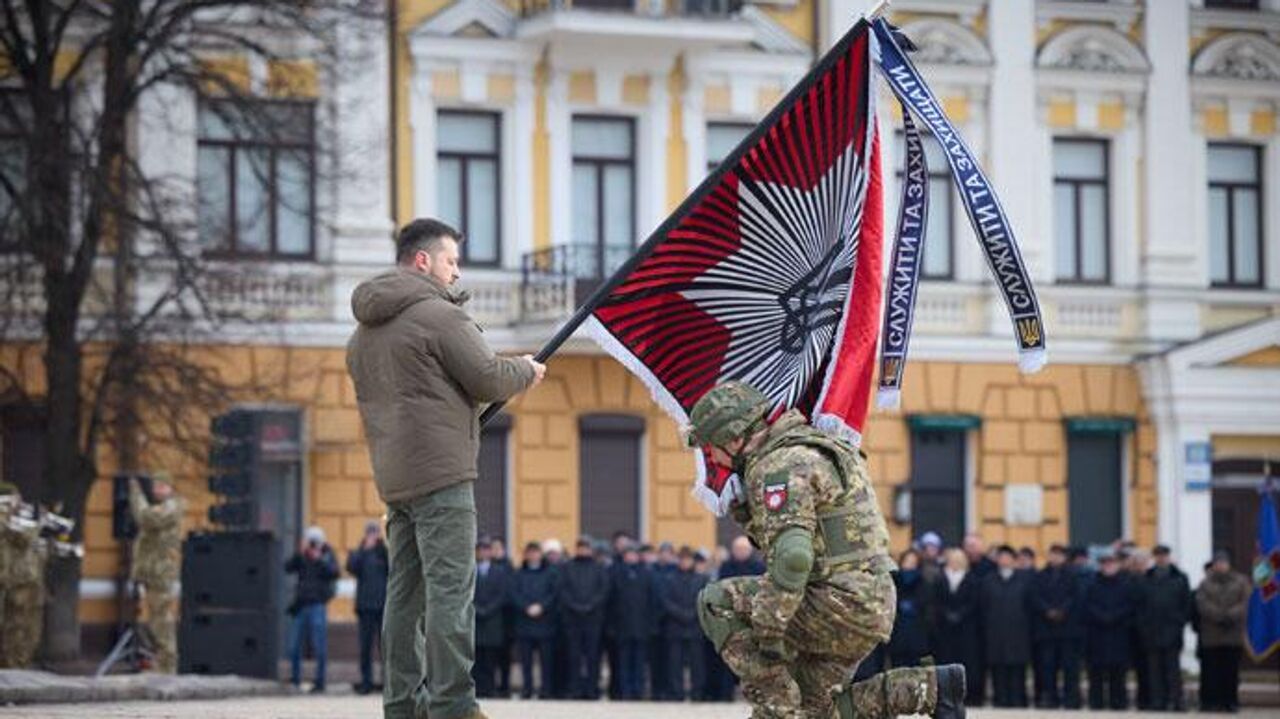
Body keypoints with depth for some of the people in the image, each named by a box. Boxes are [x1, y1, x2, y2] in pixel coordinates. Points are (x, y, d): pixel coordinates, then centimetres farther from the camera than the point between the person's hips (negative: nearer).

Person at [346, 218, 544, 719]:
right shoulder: (438, 314, -10)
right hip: (441, 473, -9)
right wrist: (527, 371, 9)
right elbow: (489, 380, -10)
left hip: (393, 478, 9)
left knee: (404, 592, 10)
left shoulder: (364, 331, 18)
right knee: (451, 589, -9)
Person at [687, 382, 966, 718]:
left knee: (718, 602, -9)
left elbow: (791, 555, -26)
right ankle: (931, 687, 13)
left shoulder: (779, 467, -15)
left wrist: (769, 630, -25)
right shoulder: (803, 450, 20)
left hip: (842, 604, -10)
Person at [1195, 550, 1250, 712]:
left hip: (1234, 634, 0)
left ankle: (1230, 701, 7)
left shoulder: (1241, 582, 8)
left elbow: (1246, 603, -3)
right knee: (1211, 671, -2)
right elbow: (1203, 605, -5)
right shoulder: (1205, 583, 7)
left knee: (1231, 671, 2)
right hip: (1211, 636, 0)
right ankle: (1210, 701, 1)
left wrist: (1230, 616, -16)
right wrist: (1219, 617, -16)